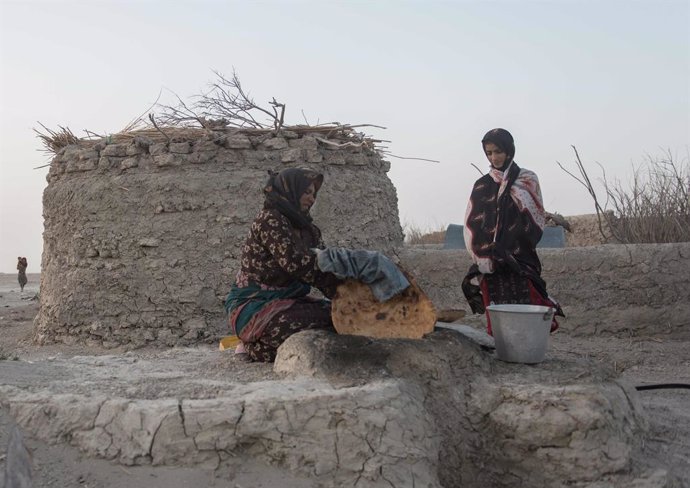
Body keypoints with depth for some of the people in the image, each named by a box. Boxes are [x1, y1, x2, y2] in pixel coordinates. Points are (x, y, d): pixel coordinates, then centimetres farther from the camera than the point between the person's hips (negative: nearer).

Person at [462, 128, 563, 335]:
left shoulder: (527, 180, 7)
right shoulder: (481, 186, 13)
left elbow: (536, 220, 2)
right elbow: (472, 226, 9)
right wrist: (484, 259, -3)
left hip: (520, 262, -2)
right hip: (490, 266, 2)